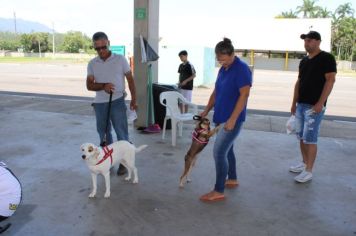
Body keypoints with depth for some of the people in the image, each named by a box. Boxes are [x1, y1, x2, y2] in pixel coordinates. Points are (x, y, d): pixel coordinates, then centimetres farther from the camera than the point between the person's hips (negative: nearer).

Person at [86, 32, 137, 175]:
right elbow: (89, 85, 0)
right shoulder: (92, 64, 4)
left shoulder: (120, 59, -3)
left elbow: (130, 79, 1)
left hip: (117, 102, -3)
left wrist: (133, 99, -2)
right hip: (99, 103, 3)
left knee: (122, 133, 0)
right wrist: (103, 86, -20)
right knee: (104, 133, 13)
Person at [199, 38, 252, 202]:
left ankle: (219, 191, 1)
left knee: (219, 152, -9)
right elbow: (216, 92, 18)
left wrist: (232, 119, -24)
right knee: (227, 150, 18)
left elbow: (244, 95, -21)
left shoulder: (241, 69, -16)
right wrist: (206, 110, 12)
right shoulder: (223, 69, 10)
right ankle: (232, 179, 35)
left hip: (232, 119, -9)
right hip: (221, 118, 9)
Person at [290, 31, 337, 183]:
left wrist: (320, 103, -20)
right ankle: (304, 163, 27)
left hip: (314, 106, -8)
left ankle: (308, 171, 2)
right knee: (301, 136, 13)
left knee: (310, 138, -6)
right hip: (301, 105, 8)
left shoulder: (326, 58, -8)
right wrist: (294, 103, 14)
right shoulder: (304, 61, 14)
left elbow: (330, 80, -14)